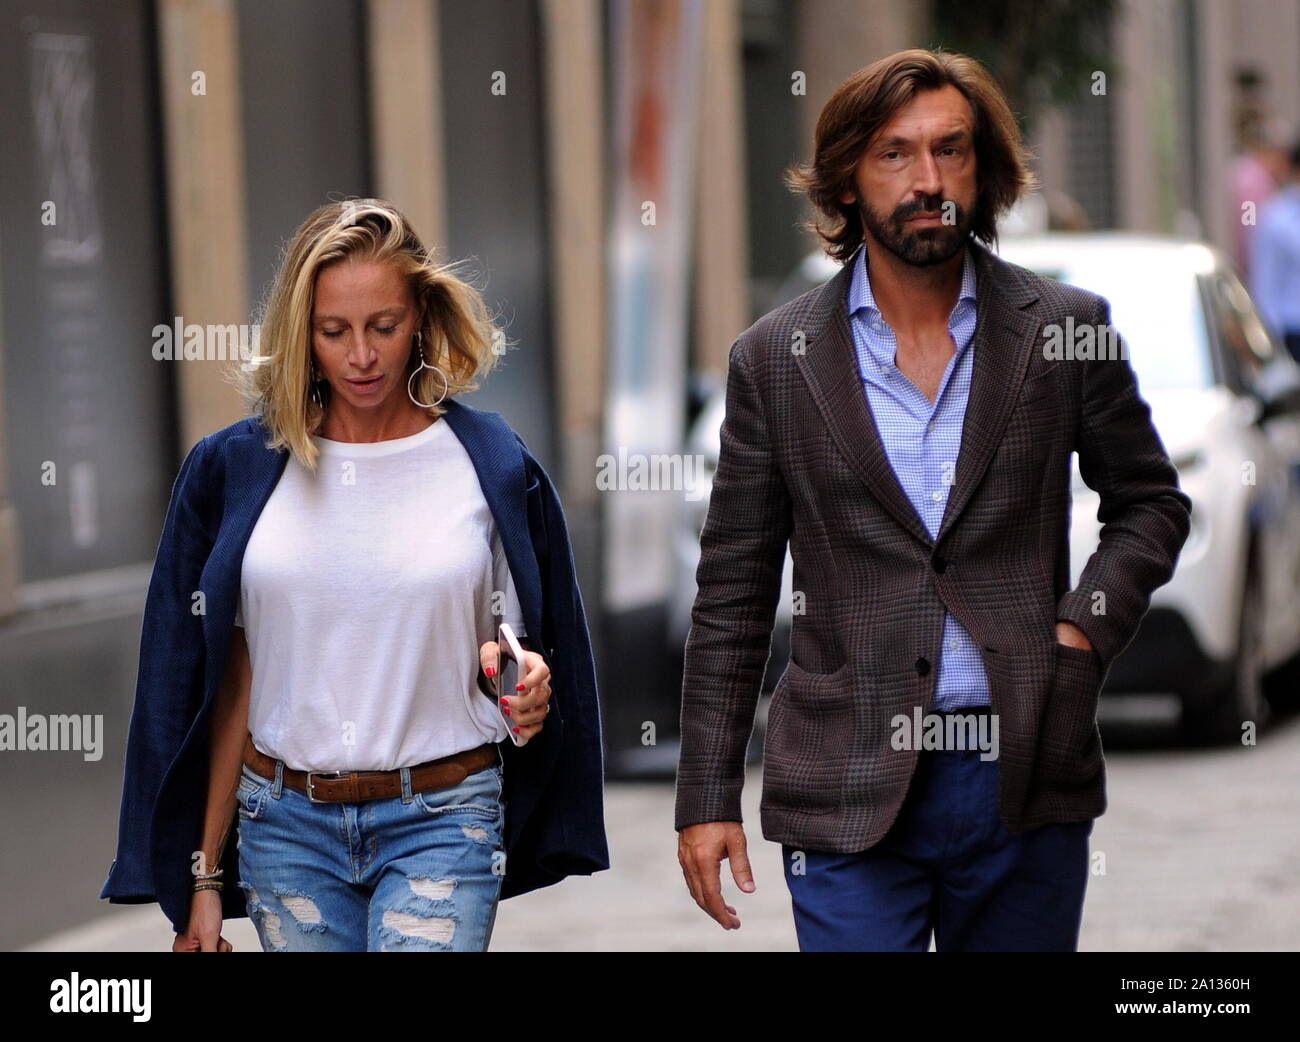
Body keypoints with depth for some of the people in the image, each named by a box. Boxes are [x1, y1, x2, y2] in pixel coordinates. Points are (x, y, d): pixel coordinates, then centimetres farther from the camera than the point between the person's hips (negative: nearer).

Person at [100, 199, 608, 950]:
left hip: (440, 824, -2)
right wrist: (204, 875, 5)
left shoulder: (492, 466, -1)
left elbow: (517, 655, 9)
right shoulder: (238, 467, 3)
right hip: (287, 824, 2)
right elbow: (235, 682, 6)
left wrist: (520, 681, -16)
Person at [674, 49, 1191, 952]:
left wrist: (1086, 626, -4)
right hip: (851, 796, -1)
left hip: (1029, 778, 1)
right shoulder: (775, 359, 3)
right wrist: (707, 798, 2)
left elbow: (1151, 503, 15)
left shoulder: (1064, 331, 3)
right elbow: (733, 595, 6)